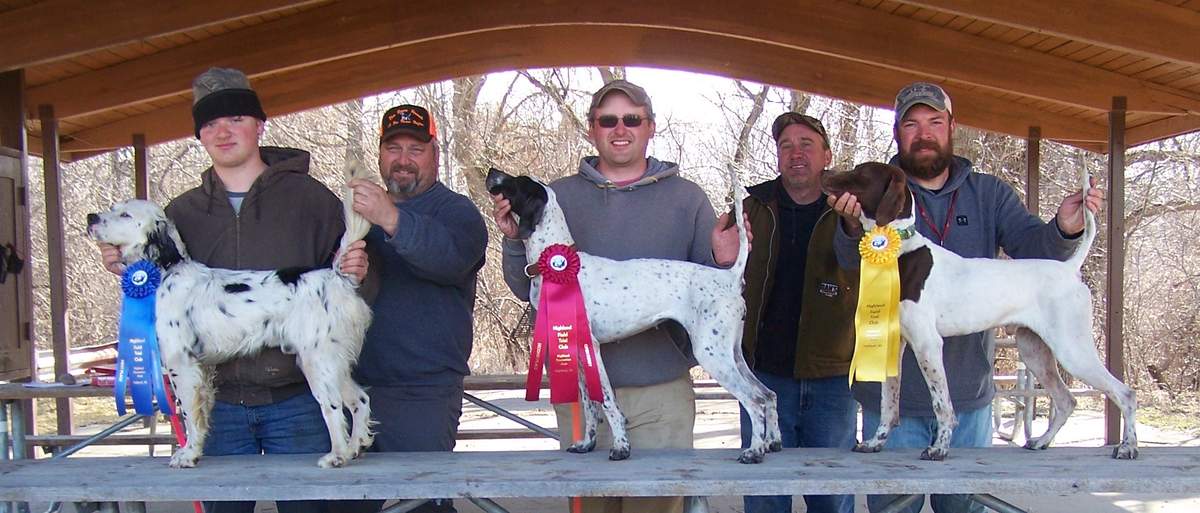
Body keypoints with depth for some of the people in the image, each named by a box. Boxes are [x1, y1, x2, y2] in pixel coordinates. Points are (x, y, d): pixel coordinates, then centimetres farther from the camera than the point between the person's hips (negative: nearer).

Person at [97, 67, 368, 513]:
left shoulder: (308, 196, 3)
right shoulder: (181, 213, 12)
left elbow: (343, 279, 4)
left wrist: (355, 272, -17)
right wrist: (131, 269, -2)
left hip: (297, 399, -2)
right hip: (217, 399, 3)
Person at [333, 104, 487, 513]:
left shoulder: (456, 211, 1)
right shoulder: (358, 210, 18)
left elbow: (451, 257, -22)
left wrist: (392, 220, -38)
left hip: (423, 393, -5)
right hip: (352, 388, 5)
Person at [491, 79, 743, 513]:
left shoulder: (685, 197, 7)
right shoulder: (557, 197, 8)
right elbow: (526, 289, 8)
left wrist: (723, 263, -14)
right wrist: (515, 237, -8)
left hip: (663, 388, 0)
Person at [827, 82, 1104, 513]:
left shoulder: (989, 194, 7)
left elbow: (1032, 244, -5)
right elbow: (852, 260, -18)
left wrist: (1063, 230, -28)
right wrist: (854, 226, -41)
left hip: (969, 394, 2)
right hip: (892, 392, -2)